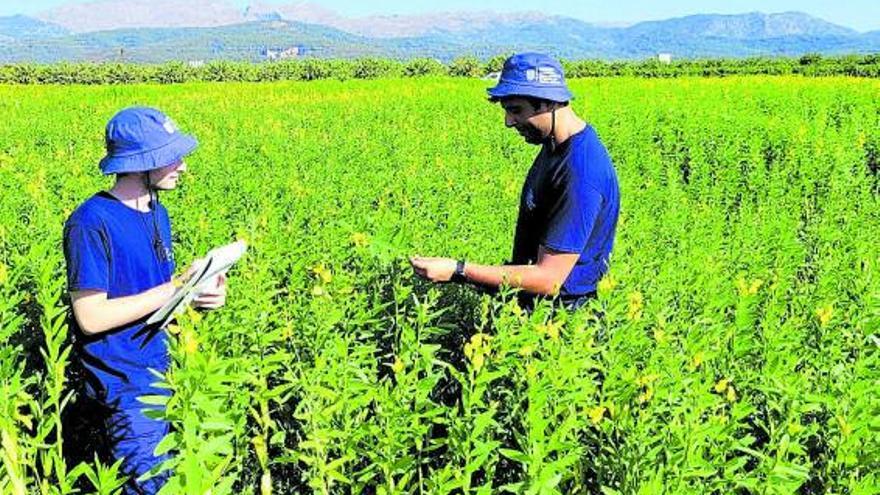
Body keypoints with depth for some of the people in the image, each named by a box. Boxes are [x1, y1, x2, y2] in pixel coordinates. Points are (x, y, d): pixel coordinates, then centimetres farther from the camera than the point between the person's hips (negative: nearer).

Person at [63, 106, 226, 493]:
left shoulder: (157, 214, 6)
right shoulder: (92, 223, -20)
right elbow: (90, 317, -23)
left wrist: (201, 292, -6)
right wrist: (172, 290, -21)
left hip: (159, 369, 8)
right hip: (124, 382, -8)